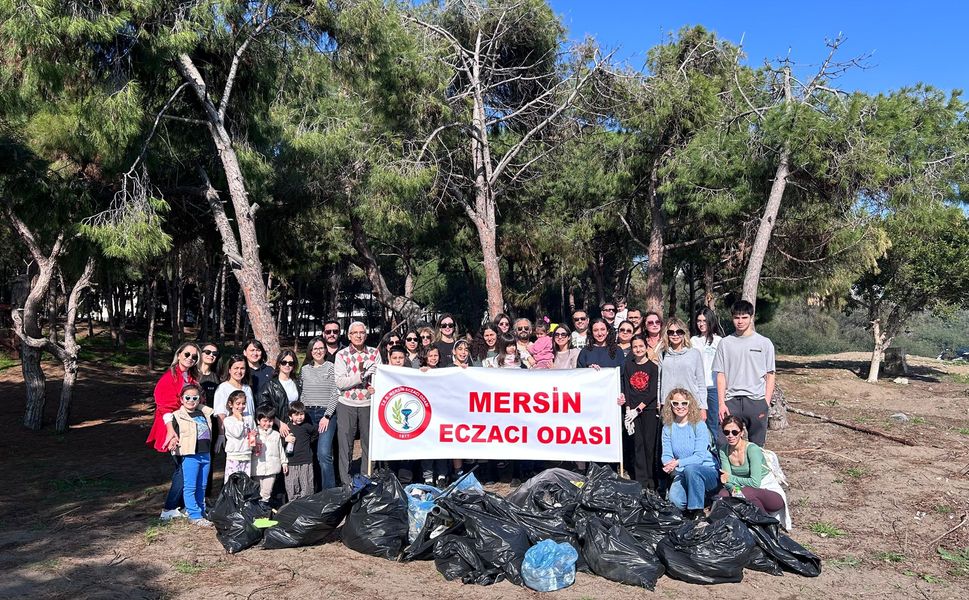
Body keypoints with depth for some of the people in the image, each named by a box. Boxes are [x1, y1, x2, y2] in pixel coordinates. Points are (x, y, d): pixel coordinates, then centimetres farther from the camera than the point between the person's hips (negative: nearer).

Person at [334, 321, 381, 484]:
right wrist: (362, 375, -20)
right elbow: (340, 383, -10)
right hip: (346, 405, -1)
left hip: (368, 404, 1)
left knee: (369, 443, 8)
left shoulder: (374, 353, 4)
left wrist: (376, 387, -19)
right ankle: (346, 483, 16)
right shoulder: (342, 355, -1)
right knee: (345, 445, 5)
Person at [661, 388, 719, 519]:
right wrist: (669, 465, -26)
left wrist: (678, 463, -30)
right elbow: (666, 454, -2)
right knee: (675, 500, -26)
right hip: (682, 474, 3)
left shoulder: (699, 425, -9)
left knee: (690, 469, -37)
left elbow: (699, 456, -16)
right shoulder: (668, 428, 3)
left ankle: (697, 510, -18)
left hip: (708, 471, -3)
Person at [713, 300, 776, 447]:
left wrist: (766, 403, -3)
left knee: (757, 446, 4)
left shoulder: (764, 343, 5)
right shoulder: (725, 343, 7)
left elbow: (770, 375, 6)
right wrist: (721, 403, -2)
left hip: (756, 401, -1)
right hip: (732, 401, 1)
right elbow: (721, 375, 6)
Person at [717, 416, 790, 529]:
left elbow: (755, 482, -26)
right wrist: (734, 488, -31)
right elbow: (726, 480, -10)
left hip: (770, 491, -5)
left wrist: (731, 478, -19)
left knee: (746, 492, -34)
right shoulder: (724, 450, -4)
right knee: (723, 494, -22)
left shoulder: (752, 449, -22)